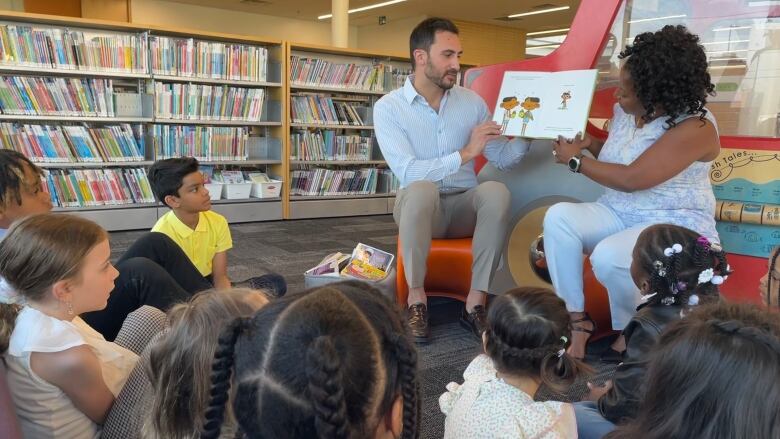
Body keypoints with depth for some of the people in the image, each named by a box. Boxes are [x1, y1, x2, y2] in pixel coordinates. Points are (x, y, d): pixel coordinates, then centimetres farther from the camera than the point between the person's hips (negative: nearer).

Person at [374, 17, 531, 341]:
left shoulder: (472, 101, 5)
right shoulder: (388, 107, -7)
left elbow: (503, 158, 6)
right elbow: (408, 172, -20)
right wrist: (465, 153, -23)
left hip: (464, 206, 3)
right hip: (420, 208, -3)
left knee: (496, 191, -29)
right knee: (422, 190, -37)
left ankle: (475, 302, -22)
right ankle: (416, 297, -20)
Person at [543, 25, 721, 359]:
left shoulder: (695, 127, -21)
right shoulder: (625, 111, 2)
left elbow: (631, 179, -28)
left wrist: (576, 160, -16)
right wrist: (590, 144, 0)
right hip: (617, 214, 7)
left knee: (608, 257, -36)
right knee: (558, 216, -22)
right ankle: (577, 318, -15)